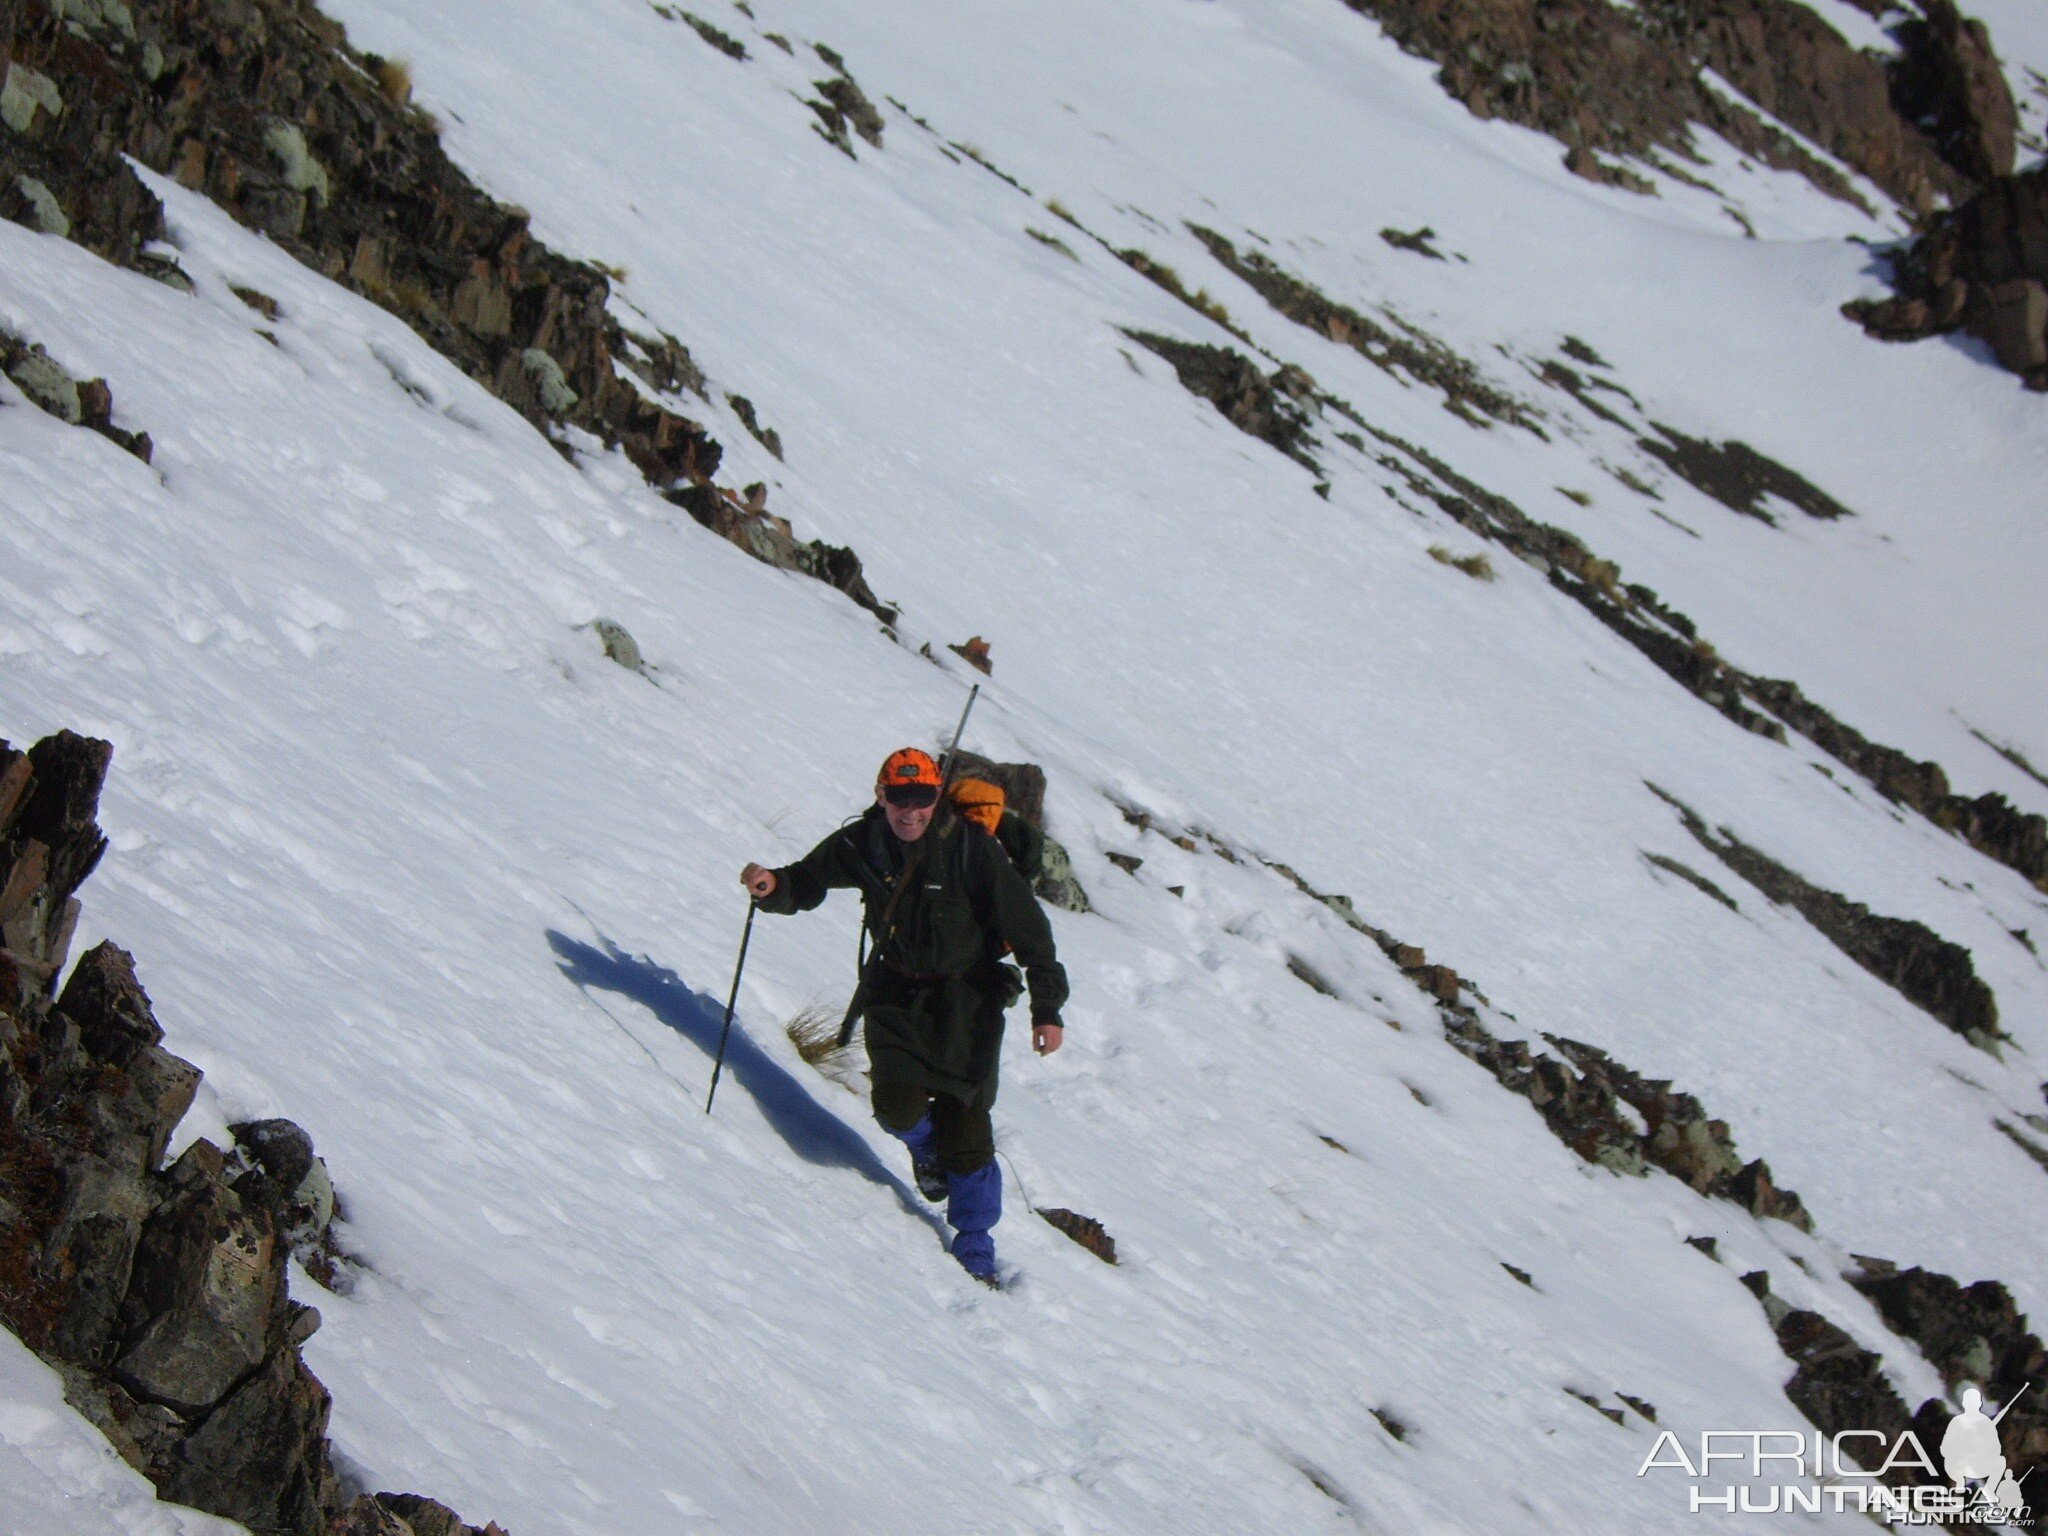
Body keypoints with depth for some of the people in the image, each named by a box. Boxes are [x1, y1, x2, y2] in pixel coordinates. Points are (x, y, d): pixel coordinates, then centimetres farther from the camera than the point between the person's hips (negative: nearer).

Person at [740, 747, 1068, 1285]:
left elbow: (1027, 926, -16)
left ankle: (975, 1254, 7)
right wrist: (774, 886, -16)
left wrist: (1048, 1008, -17)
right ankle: (927, 1148, 27)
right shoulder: (862, 845, -9)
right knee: (898, 1108, -14)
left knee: (965, 1121, -9)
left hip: (966, 994, -3)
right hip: (897, 991, 3)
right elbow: (809, 881, 9)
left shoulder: (970, 848, -20)